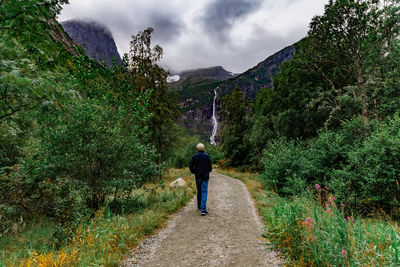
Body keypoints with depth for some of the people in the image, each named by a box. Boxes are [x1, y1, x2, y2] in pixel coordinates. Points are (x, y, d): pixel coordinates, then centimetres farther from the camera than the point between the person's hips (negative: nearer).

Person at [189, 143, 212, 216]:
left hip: (198, 177, 2)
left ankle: (199, 206, 32)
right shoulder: (207, 156, -4)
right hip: (205, 176, -2)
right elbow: (210, 166, 0)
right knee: (204, 192, -4)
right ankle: (203, 209, -12)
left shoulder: (194, 156, -1)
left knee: (199, 191, 19)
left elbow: (191, 166, -3)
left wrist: (194, 172, 12)